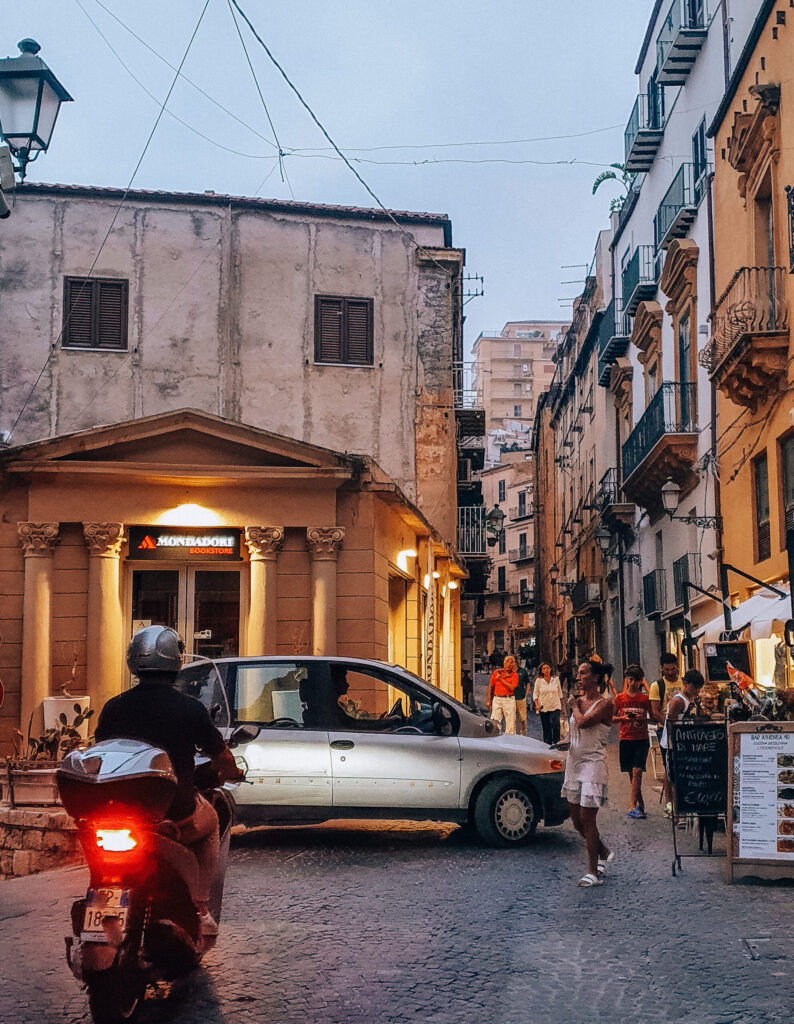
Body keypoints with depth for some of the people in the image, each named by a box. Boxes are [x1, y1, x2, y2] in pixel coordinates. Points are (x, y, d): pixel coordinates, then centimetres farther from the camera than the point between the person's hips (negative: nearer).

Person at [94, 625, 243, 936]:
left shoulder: (113, 708, -1)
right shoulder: (190, 708, -10)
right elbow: (221, 757, 0)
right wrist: (233, 774, 24)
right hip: (178, 816, -3)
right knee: (209, 821, 29)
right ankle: (200, 910, 22)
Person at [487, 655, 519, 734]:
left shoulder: (514, 675, 4)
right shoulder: (496, 672, 8)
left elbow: (512, 688, -10)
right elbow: (491, 687, 10)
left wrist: (501, 679, -8)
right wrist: (489, 700, 5)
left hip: (509, 700, -1)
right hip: (497, 699, 1)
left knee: (510, 723, -1)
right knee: (494, 722, -4)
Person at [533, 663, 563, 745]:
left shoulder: (556, 679, 3)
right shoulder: (539, 680, 0)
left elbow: (560, 692, 12)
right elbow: (535, 693, 4)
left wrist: (561, 704, 13)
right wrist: (537, 704, -8)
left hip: (555, 707, 0)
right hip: (543, 707, 0)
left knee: (555, 724, -16)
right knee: (546, 727, 3)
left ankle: (557, 743, -8)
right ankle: (547, 744, 11)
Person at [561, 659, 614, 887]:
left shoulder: (604, 704, -11)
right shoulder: (578, 700, 11)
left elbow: (583, 723, -25)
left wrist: (575, 706, -7)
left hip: (593, 763, -8)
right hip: (574, 762, 8)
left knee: (587, 818, -8)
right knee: (576, 818, 12)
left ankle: (593, 872, 1)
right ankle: (604, 853, 33)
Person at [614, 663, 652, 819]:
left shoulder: (645, 698, 2)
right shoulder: (620, 698, 4)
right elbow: (611, 717, 8)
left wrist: (644, 718, -14)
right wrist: (623, 718, -12)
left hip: (642, 739, -2)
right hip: (626, 739, 2)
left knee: (637, 771, -13)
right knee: (631, 773, 7)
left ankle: (632, 806, -15)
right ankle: (640, 804, 20)